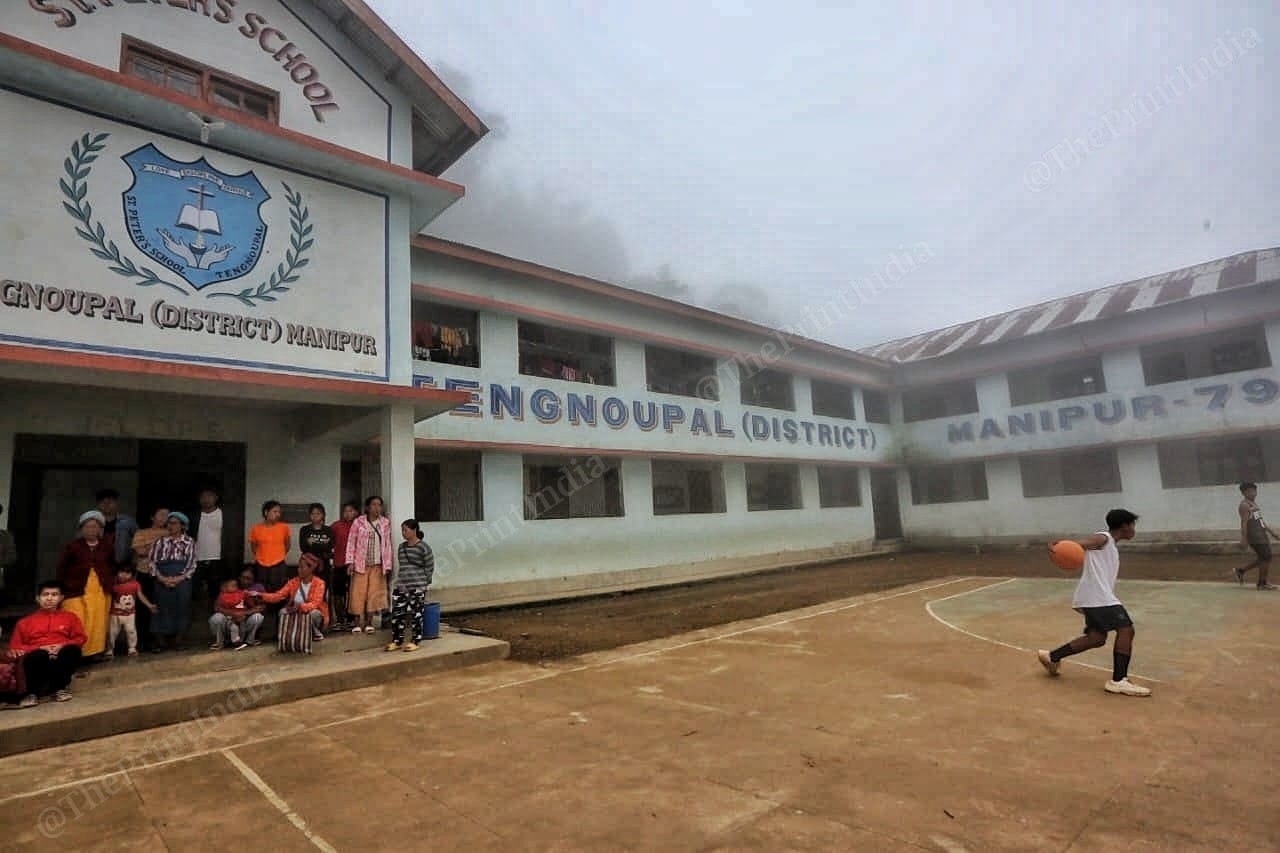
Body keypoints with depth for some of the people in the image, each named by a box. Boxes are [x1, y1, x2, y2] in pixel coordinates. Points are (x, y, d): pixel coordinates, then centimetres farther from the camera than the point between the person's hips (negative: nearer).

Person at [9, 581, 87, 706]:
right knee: (36, 656, -36)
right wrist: (40, 648, -10)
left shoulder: (70, 616, 18)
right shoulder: (25, 621, 18)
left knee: (73, 649, -33)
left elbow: (80, 638, 10)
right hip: (38, 660, -1)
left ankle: (60, 687, -14)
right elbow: (15, 647, 9)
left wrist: (61, 646, -12)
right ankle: (33, 692, -17)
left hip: (62, 657, 1)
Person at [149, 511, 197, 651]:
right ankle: (167, 641, 16)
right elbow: (153, 562, 4)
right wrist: (162, 578, -9)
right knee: (165, 610, 3)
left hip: (182, 581, -1)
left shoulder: (189, 542, 5)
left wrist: (179, 578, -13)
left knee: (181, 609, 1)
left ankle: (177, 642, 13)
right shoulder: (160, 541, 9)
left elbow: (191, 564, 0)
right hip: (163, 581, 1)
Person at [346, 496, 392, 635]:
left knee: (374, 593, 4)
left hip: (377, 565, 2)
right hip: (361, 564, -2)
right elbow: (351, 542, -1)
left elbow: (387, 545, 6)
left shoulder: (385, 523, 5)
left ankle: (369, 623, 16)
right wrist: (350, 562, -8)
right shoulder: (358, 522, -2)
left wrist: (387, 565, 3)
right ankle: (357, 623, 10)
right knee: (358, 593, 0)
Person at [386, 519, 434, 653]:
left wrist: (422, 582, -3)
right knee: (397, 613, 6)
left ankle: (415, 641, 11)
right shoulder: (402, 547, 11)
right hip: (401, 586, 6)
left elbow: (430, 567, -5)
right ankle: (396, 641, 17)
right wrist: (400, 580, 13)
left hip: (417, 588, -6)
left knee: (416, 614, 0)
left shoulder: (423, 547, -8)